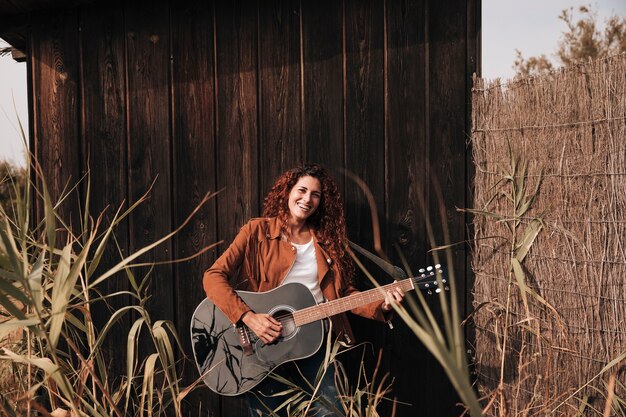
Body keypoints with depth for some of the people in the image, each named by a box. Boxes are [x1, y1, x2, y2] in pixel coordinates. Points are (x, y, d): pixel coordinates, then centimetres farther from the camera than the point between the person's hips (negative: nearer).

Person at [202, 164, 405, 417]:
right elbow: (213, 276, -10)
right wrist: (248, 317, -21)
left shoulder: (327, 241, 11)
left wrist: (382, 305, -6)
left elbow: (345, 293, 11)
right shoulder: (257, 231, -2)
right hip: (263, 343, -3)